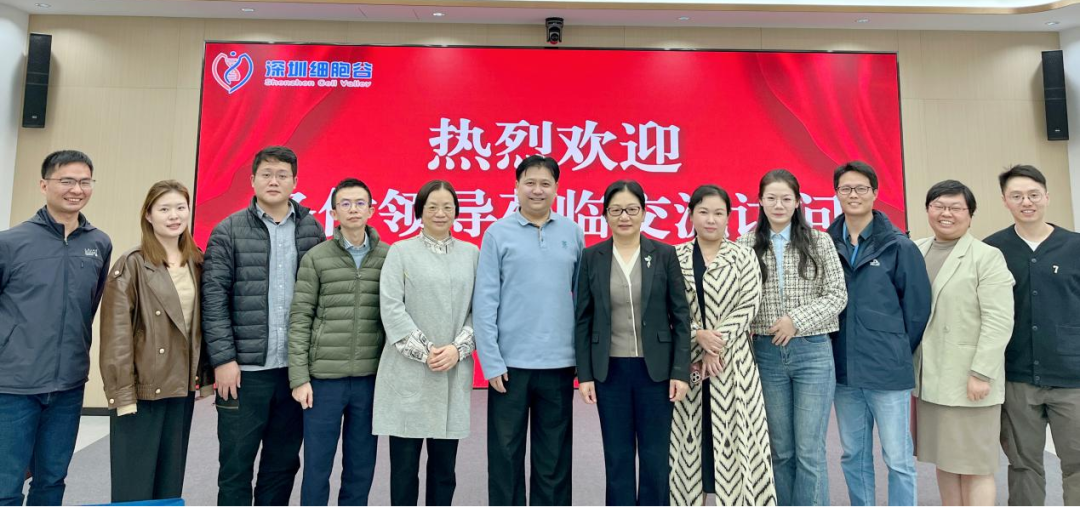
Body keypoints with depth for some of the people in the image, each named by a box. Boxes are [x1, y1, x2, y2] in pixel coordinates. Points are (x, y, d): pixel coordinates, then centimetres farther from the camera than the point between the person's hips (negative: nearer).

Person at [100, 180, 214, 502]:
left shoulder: (198, 264, 8)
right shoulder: (132, 264, -8)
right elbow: (117, 332, -12)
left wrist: (206, 376, 8)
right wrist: (122, 391, -16)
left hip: (182, 387, 5)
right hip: (141, 386, -5)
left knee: (171, 479, 14)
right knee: (134, 483, 4)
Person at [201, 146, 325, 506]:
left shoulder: (311, 229, 6)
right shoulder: (229, 231, 0)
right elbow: (214, 299, -4)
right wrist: (223, 359, -9)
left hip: (296, 368, 2)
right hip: (245, 368, -2)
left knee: (284, 463, 14)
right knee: (236, 466, 9)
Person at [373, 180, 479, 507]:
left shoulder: (471, 253, 9)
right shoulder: (400, 251, 3)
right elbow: (391, 308, -6)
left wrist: (458, 348, -9)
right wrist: (425, 351, -12)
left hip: (454, 374, 2)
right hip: (408, 372, -2)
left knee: (444, 464, 10)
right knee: (404, 463, 5)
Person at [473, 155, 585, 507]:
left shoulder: (573, 233, 5)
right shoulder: (497, 233, -1)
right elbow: (485, 301, -4)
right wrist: (491, 361, -8)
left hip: (559, 362, 2)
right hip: (511, 361, -2)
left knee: (554, 459, 13)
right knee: (506, 456, 9)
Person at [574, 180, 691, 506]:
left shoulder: (664, 254, -1)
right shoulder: (591, 257, 1)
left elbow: (681, 316, -1)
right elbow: (583, 319, 1)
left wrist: (681, 371, -6)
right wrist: (584, 374, -2)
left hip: (655, 369, 0)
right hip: (610, 370, 1)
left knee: (655, 457, 8)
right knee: (618, 457, 10)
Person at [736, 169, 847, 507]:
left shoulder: (819, 242, 0)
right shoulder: (746, 246, 2)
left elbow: (837, 296, -1)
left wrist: (797, 319, -12)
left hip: (812, 353, -1)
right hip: (767, 354, 1)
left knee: (810, 451, 1)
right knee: (781, 450, 12)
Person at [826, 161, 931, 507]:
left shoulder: (899, 247, -3)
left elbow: (918, 306, -1)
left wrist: (898, 351, 2)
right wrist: (835, 351, 2)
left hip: (888, 371, -3)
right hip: (844, 370, 3)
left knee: (899, 459, 4)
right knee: (854, 457, 14)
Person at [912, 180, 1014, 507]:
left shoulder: (987, 257, -6)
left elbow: (998, 321, -13)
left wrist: (981, 373, -18)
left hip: (968, 381, -5)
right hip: (928, 380, 5)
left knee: (974, 465, 3)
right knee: (945, 459, 14)